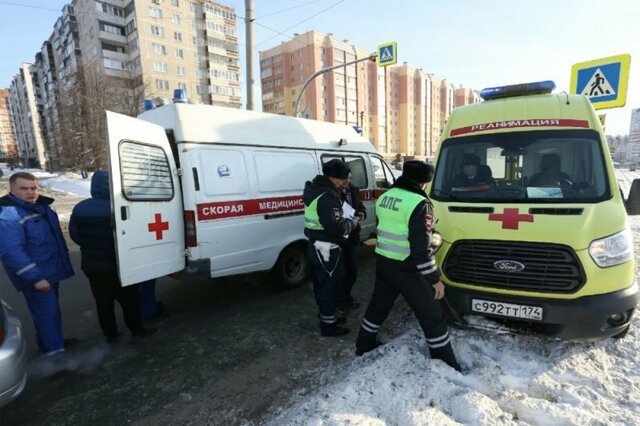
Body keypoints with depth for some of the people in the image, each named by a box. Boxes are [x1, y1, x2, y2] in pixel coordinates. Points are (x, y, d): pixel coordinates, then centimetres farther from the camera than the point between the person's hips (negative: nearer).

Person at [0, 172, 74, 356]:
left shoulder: (41, 206, 8)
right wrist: (35, 277, -28)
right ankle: (54, 351, 5)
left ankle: (55, 341, 38)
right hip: (36, 276, -9)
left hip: (51, 270, 9)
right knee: (47, 311, -4)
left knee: (51, 309, 21)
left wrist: (63, 264, 19)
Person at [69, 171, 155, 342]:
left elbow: (74, 235, 5)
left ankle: (110, 334, 27)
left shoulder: (79, 208, -1)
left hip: (92, 265, 5)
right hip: (116, 264, -5)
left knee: (103, 302, 16)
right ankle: (137, 330, 19)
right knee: (128, 299, 9)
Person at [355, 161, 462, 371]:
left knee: (378, 305, 24)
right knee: (433, 315, 8)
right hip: (407, 268, -7)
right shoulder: (418, 203, -19)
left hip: (383, 262, 8)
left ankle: (364, 344, 39)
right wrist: (435, 278, -14)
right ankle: (446, 363, 21)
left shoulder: (384, 197, 6)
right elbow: (421, 247, -21)